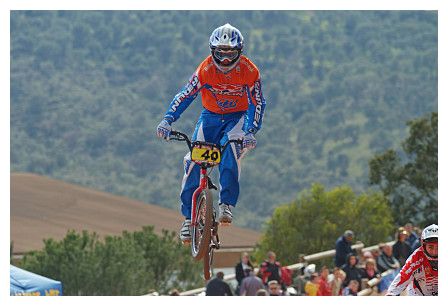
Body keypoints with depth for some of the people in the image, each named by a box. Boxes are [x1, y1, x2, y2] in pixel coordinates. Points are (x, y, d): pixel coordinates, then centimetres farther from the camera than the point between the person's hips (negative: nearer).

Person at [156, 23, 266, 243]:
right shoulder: (205, 69, -16)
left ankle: (227, 204, -32)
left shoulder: (249, 71, -19)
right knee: (193, 161, -16)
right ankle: (189, 216, -6)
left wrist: (250, 132, -34)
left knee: (230, 148, -34)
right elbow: (186, 95, -20)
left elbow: (256, 104, -18)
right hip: (211, 117, 2)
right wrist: (167, 121, -32)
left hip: (237, 117, -2)